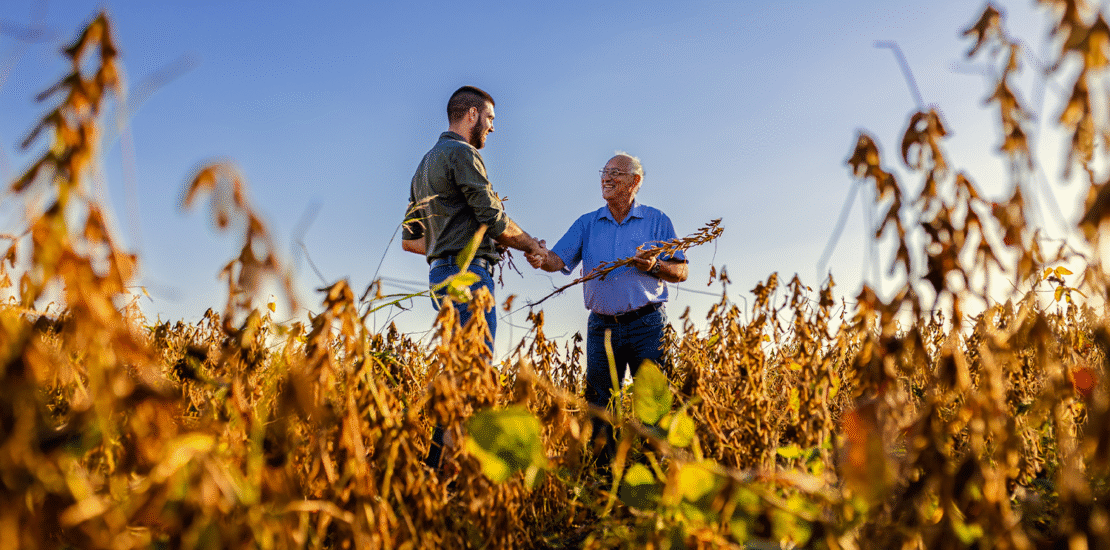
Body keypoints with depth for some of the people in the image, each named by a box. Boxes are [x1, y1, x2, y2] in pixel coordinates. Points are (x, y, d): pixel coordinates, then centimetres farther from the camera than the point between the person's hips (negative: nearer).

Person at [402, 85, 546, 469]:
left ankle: (439, 463, 12)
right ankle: (439, 465, -14)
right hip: (468, 271, -10)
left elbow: (409, 239, 23)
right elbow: (495, 220, -12)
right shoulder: (462, 153, -5)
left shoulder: (425, 165, 24)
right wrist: (531, 245, 5)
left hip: (441, 272, 10)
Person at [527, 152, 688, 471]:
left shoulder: (657, 221, 7)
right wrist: (541, 258, -24)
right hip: (602, 327, 2)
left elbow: (681, 272, 6)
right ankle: (603, 468, 11)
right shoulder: (587, 224, 12)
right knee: (600, 401, 2)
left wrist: (654, 266, -14)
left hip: (647, 326, -2)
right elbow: (560, 259, -2)